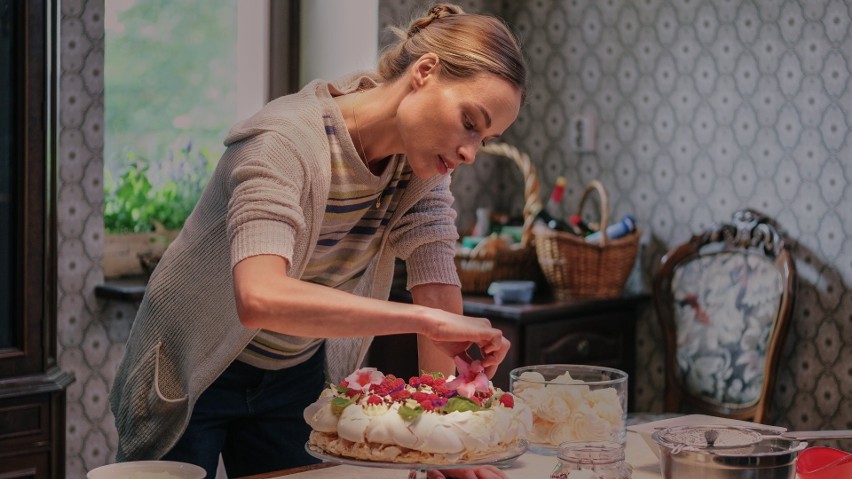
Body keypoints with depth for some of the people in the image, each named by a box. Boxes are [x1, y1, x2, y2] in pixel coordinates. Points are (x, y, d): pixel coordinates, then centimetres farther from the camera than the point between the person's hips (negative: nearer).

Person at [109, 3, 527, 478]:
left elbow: (439, 292, -15)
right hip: (193, 376, -5)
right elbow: (259, 299, -46)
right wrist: (426, 319, -48)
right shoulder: (287, 144, -31)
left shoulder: (422, 160, -10)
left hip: (298, 377, 6)